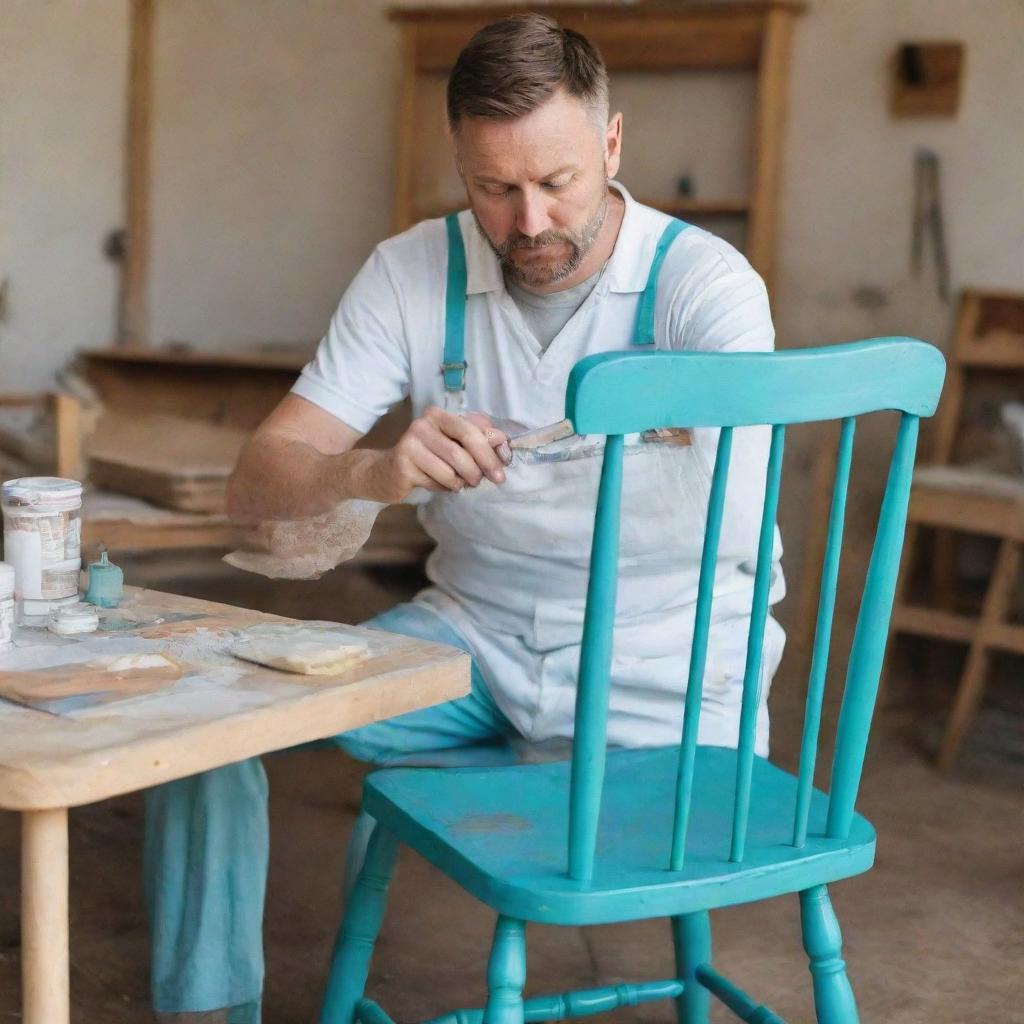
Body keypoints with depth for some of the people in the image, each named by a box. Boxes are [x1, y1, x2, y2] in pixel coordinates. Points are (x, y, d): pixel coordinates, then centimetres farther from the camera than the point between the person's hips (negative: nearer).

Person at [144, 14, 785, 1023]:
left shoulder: (705, 284, -14)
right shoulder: (413, 273, -5)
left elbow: (736, 537, -30)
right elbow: (254, 484, -11)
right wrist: (371, 472, -34)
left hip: (662, 658, -2)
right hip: (472, 629, 3)